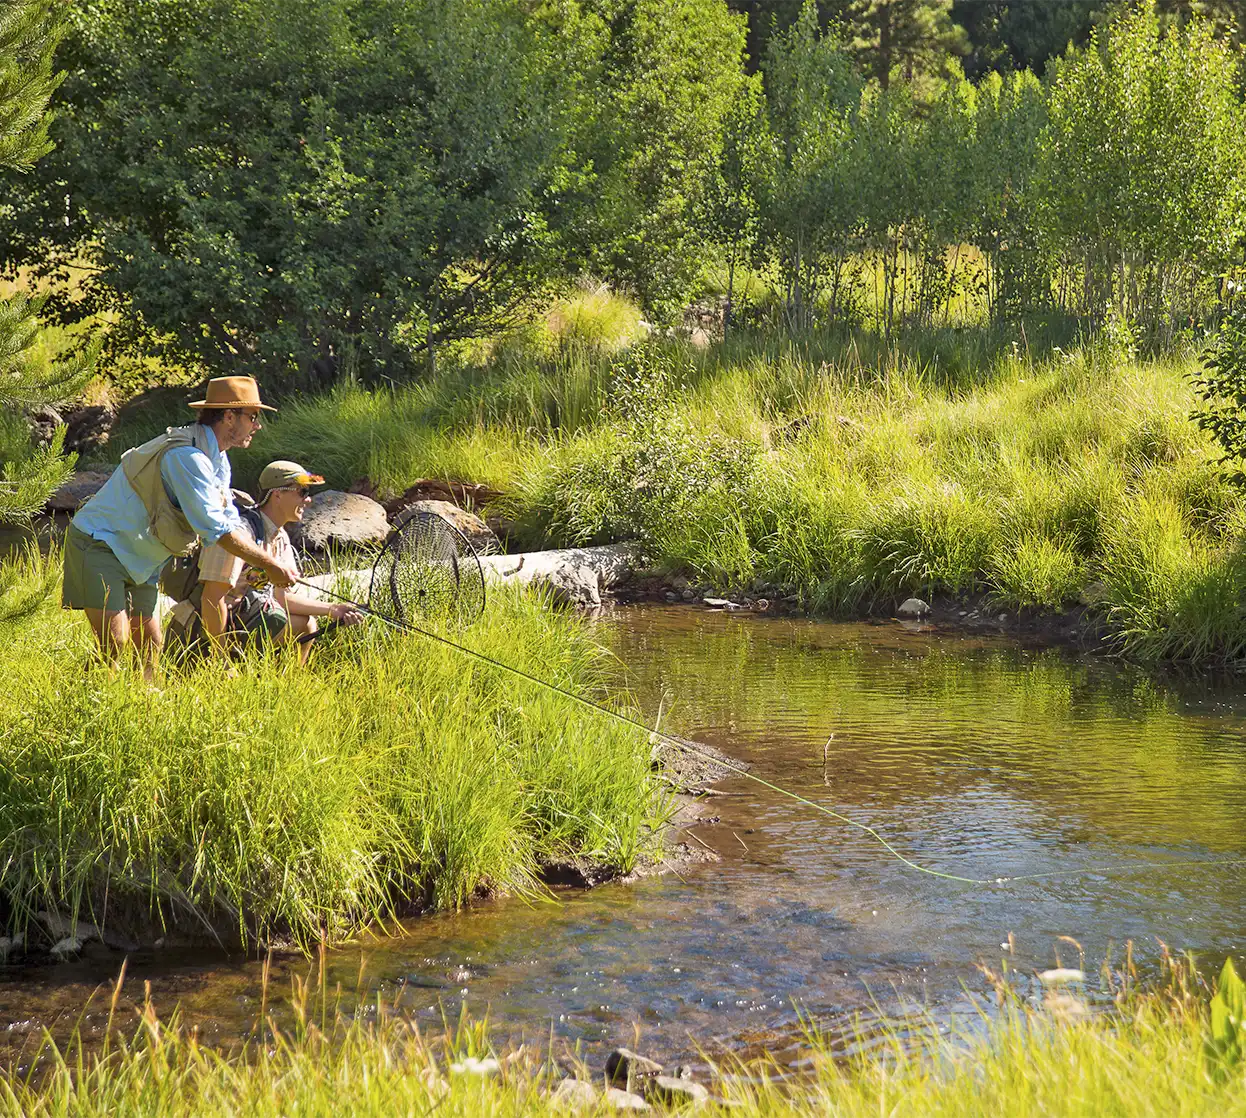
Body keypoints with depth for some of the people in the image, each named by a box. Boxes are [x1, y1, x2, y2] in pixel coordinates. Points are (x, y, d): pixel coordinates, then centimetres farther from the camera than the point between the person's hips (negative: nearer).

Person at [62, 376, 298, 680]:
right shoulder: (187, 456, -25)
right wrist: (269, 564, -22)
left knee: (150, 648, 5)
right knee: (113, 646, -19)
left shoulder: (218, 460, 9)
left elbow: (230, 524, 13)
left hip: (138, 560, 10)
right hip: (99, 543, -10)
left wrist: (262, 566, -2)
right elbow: (215, 529, -28)